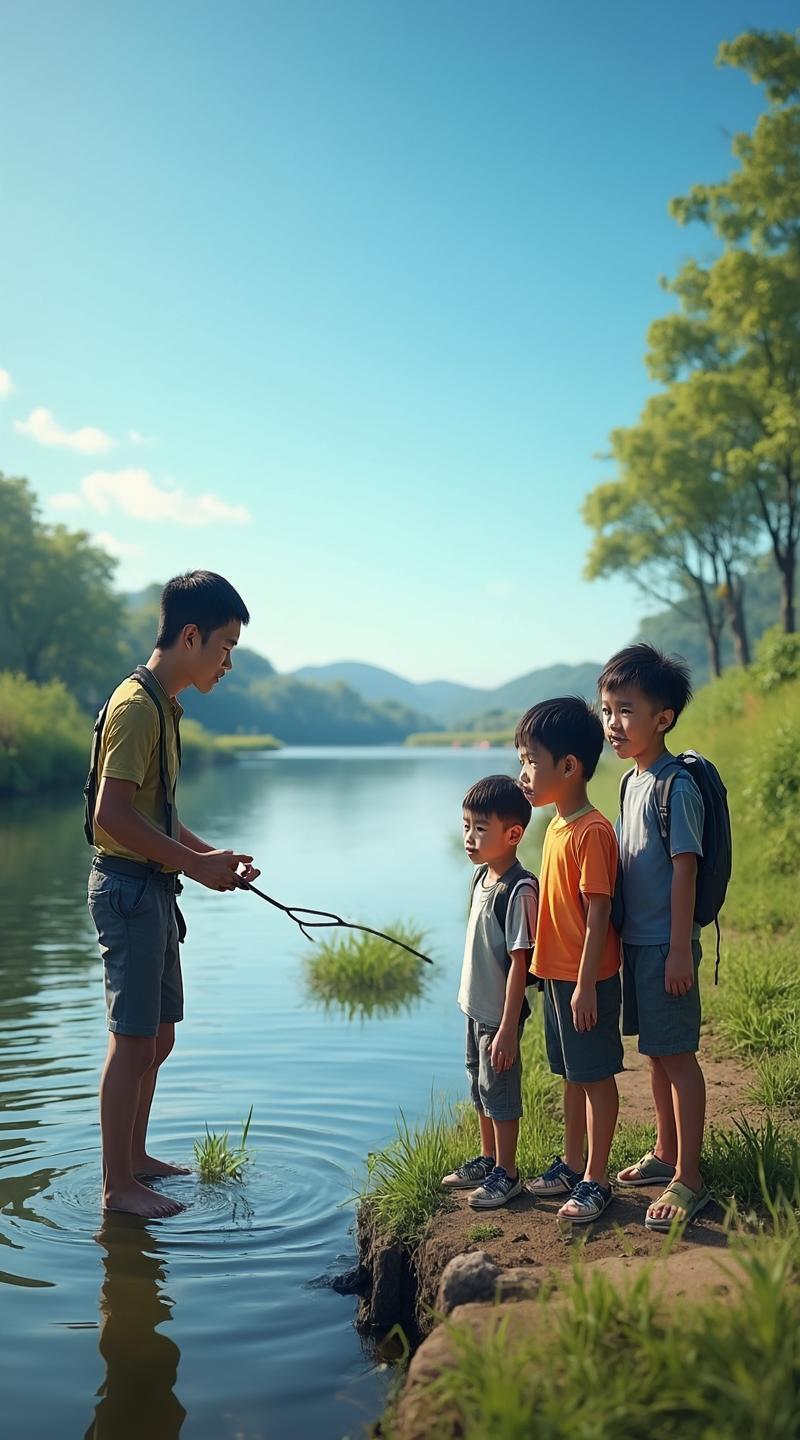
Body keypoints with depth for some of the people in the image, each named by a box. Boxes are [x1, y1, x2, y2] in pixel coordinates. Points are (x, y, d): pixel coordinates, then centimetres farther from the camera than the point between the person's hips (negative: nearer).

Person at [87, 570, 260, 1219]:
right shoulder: (137, 705, -17)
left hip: (153, 886, 10)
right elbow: (113, 814, -24)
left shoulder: (163, 704, 14)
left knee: (158, 1035, 16)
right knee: (134, 1039, -3)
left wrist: (213, 854, 9)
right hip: (128, 885, -10)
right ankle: (118, 1185, 8)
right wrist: (194, 864, -19)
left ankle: (135, 1157, 29)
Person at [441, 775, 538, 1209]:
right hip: (474, 1006, 9)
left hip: (500, 1013, -9)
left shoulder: (519, 889, -23)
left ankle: (506, 1174, 21)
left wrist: (507, 1029, -22)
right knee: (480, 1085, 21)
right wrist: (469, 996, 18)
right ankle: (487, 1159, 37)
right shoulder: (482, 874, 4)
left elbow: (519, 961, -23)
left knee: (499, 1089, 5)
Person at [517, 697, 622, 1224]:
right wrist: (553, 973, 17)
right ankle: (572, 1165, 32)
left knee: (596, 1076, 3)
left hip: (587, 980, -9)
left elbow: (599, 911, -21)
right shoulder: (558, 825, 9)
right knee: (572, 1073, 19)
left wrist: (586, 985, -21)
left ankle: (596, 1180, 14)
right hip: (556, 974, 9)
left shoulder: (592, 831, -20)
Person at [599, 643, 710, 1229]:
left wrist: (679, 950, -19)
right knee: (655, 1052, 18)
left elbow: (685, 869, -18)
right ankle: (665, 1154, 33)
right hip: (636, 941, 9)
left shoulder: (677, 787, -17)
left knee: (677, 1055, -1)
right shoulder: (633, 781, 10)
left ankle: (688, 1180, 8)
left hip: (666, 945, -9)